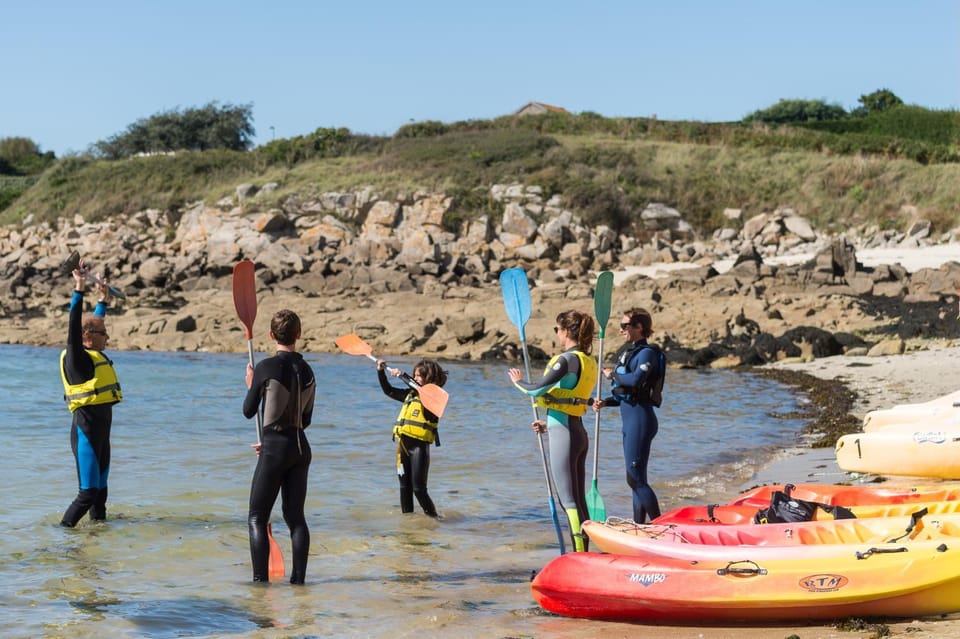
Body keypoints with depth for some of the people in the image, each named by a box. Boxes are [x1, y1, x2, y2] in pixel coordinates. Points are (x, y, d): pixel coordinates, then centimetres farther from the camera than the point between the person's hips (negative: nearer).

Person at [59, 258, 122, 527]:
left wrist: (104, 300, 37)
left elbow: (93, 322, 31)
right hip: (86, 431, -9)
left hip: (101, 431, 9)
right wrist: (79, 289, -24)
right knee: (88, 493, -11)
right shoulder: (77, 357, -9)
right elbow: (74, 326, -20)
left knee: (100, 491, 14)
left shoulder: (94, 355, 14)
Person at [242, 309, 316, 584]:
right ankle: (299, 578, 8)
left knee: (257, 518, 1)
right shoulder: (307, 370, 7)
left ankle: (261, 579, -5)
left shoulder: (267, 367, -12)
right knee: (295, 516, 11)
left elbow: (248, 411, -3)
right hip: (301, 448, 6)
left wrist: (250, 385, 15)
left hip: (275, 449, -6)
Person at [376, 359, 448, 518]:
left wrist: (403, 375, -24)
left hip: (420, 446, -7)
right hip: (404, 445, 7)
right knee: (405, 486, 11)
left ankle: (433, 516, 5)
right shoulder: (410, 394, 17)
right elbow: (389, 391, 26)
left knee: (418, 488, -8)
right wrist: (381, 372, 16)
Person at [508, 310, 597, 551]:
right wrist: (549, 423, 24)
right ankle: (583, 552, 16)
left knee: (569, 501, -9)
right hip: (578, 431, 9)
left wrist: (518, 381, 2)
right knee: (578, 501, 12)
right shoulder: (589, 361, 12)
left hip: (563, 433, -9)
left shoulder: (568, 359, -15)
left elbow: (537, 389, -18)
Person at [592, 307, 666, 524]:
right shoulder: (629, 352, 17)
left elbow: (636, 380, -29)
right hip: (630, 420, 10)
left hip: (640, 419, -10)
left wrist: (613, 374, -12)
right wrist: (605, 402, 2)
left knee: (635, 479, -11)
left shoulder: (647, 353, -11)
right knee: (637, 480, 12)